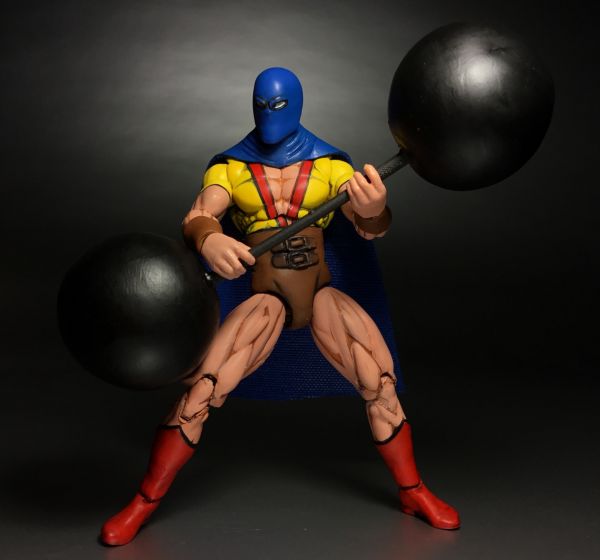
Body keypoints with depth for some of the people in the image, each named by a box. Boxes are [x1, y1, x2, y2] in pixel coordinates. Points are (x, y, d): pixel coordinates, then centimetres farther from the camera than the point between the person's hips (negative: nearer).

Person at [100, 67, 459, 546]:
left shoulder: (329, 163, 1)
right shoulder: (230, 166, 2)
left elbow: (370, 227, -10)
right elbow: (198, 216, -14)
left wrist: (375, 210, -36)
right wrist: (209, 240, -40)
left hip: (322, 296, 1)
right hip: (267, 301, -1)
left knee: (382, 383, -15)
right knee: (199, 391, -15)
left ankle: (413, 491, 10)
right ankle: (145, 502, 4)